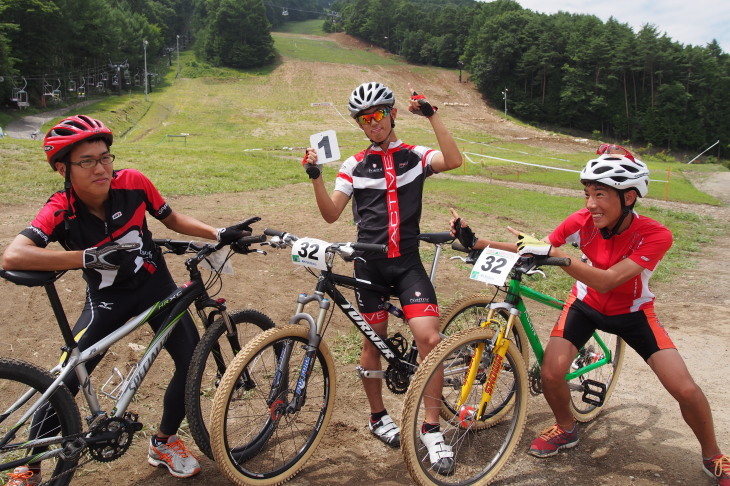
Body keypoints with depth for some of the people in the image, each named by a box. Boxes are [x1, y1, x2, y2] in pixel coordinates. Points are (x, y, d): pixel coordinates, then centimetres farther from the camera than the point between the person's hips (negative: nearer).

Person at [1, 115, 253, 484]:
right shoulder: (60, 211, -25)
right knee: (64, 382, -9)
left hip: (155, 285, 2)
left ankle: (164, 442, 19)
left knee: (193, 359, -7)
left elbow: (172, 219, -1)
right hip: (106, 298, -2)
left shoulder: (133, 183, -19)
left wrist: (219, 234, -12)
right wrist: (88, 257, -46)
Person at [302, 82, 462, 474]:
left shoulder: (415, 156, 5)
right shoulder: (354, 165, 6)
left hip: (407, 262, 0)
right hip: (369, 264, 1)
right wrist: (315, 177, -13)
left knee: (429, 338, -14)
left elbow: (453, 161, -16)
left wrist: (432, 116, -19)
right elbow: (331, 214, 0)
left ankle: (431, 428, 3)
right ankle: (378, 417, 32)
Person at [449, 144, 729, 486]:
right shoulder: (582, 221, -22)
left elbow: (606, 280, -39)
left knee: (685, 389, -11)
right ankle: (566, 429, 18)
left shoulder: (655, 236, -29)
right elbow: (530, 250, -17)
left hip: (633, 312, -1)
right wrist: (474, 242, -28)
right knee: (550, 374, -16)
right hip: (585, 305, 2)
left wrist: (551, 252, -49)